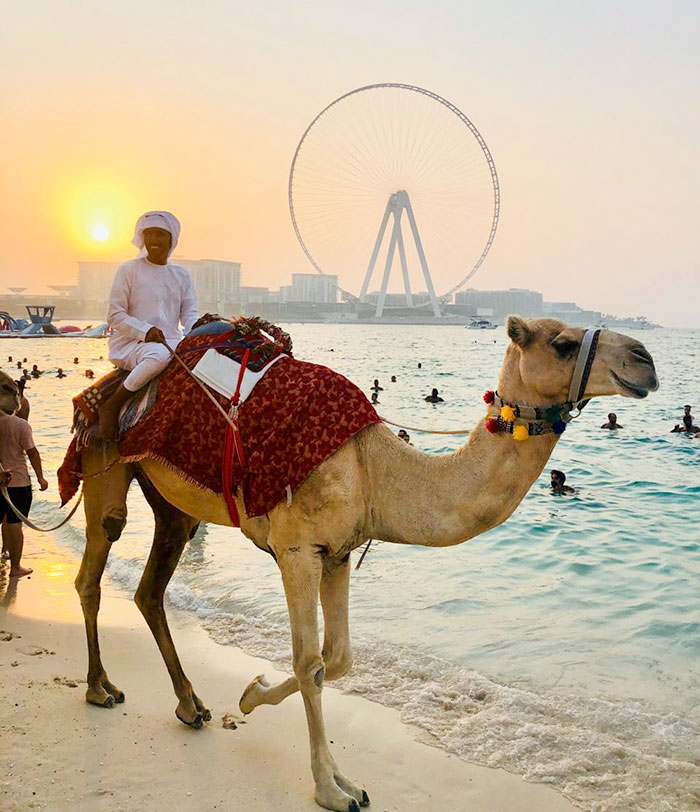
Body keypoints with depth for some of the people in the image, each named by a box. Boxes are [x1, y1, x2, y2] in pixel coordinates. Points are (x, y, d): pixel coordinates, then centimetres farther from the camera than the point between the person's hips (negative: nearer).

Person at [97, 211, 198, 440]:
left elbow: (189, 315, 12)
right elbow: (115, 315, 0)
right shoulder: (129, 270, 4)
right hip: (130, 344, -4)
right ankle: (111, 407, -23)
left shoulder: (181, 275, 17)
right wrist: (145, 331, -17)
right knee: (160, 354, -40)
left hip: (171, 342, 4)